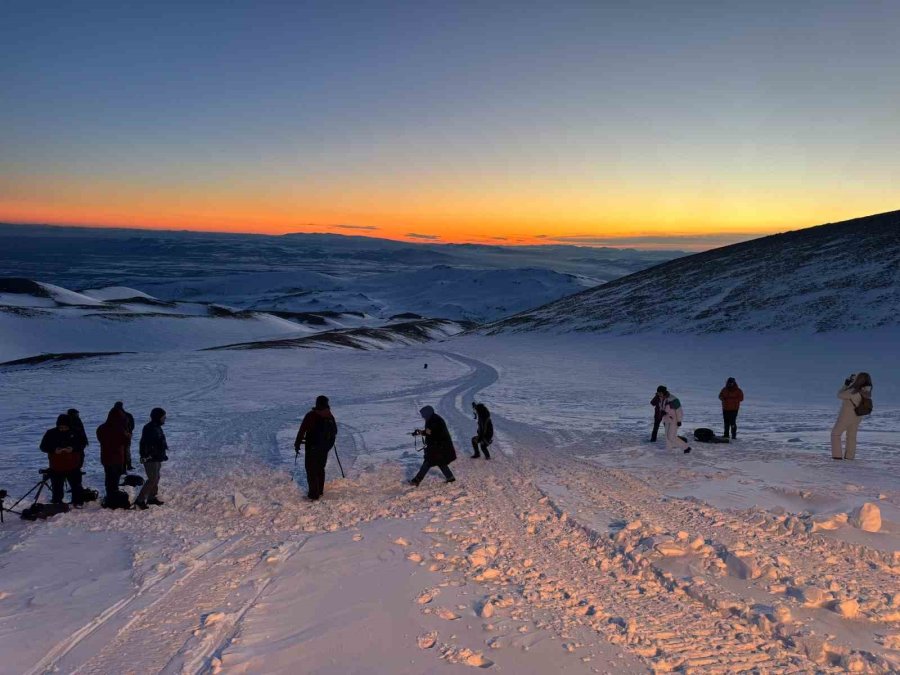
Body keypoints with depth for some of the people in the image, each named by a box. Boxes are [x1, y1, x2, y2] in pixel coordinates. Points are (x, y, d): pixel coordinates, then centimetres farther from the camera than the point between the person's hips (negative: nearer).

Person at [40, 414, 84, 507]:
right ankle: (56, 504, 16)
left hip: (73, 466, 1)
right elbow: (43, 447, -1)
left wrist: (73, 448, -16)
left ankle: (78, 503, 20)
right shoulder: (51, 433, -4)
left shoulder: (74, 433, -2)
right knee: (57, 488, 4)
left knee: (76, 485, 8)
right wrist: (54, 450, -19)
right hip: (56, 467, -1)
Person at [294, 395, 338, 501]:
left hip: (312, 447, -6)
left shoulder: (311, 415, -14)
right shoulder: (330, 416, 5)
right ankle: (319, 491, 27)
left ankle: (314, 494, -4)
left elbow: (302, 430, -15)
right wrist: (329, 442, 35)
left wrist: (297, 444, -7)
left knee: (311, 470, -1)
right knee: (320, 469, 19)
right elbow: (334, 431, 17)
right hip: (325, 448, 6)